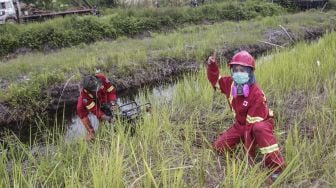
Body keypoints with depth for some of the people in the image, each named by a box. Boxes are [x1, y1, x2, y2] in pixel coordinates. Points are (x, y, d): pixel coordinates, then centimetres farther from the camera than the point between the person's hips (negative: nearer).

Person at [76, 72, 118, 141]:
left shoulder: (101, 78, -37)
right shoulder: (84, 92, -39)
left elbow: (111, 90, -26)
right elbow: (92, 108, -35)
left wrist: (113, 102, -37)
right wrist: (101, 116, -42)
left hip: (102, 98, 2)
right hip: (89, 100, -2)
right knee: (81, 109, -26)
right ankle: (90, 132, -15)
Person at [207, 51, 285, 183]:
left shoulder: (257, 95, -31)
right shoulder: (230, 83, -12)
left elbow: (252, 123, -32)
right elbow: (215, 79, 8)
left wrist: (249, 152, -30)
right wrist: (212, 66, -15)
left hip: (260, 123, -6)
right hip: (240, 124, 7)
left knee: (259, 129, -45)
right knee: (219, 146, -3)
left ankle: (276, 167, -39)